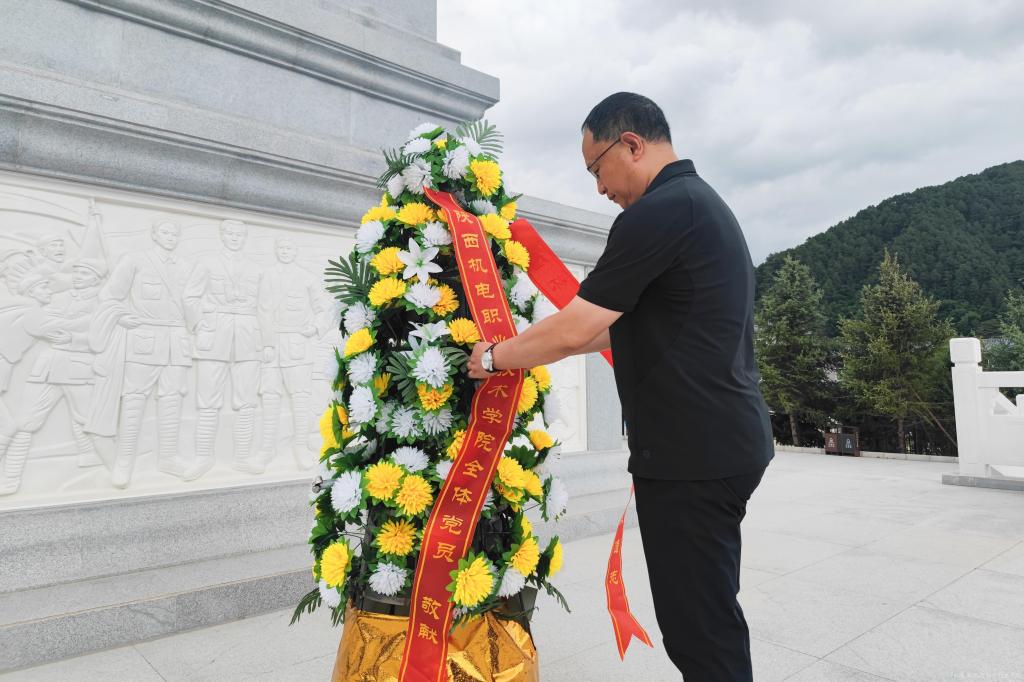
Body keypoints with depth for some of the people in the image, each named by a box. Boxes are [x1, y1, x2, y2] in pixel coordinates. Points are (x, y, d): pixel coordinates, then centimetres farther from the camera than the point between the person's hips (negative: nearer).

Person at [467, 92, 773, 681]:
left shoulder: (658, 213, -16)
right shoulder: (704, 203, 16)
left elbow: (573, 331, -18)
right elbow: (633, 324, 20)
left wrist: (494, 357, -1)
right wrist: (533, 350, 20)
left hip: (692, 455, -10)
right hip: (725, 443, 10)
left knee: (699, 631, 3)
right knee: (711, 616, 21)